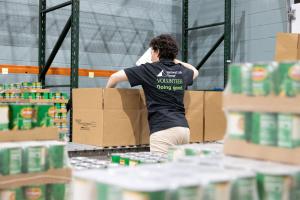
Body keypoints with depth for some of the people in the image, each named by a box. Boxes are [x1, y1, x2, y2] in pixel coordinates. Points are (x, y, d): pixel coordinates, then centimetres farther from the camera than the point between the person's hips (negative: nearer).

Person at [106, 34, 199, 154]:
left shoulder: (149, 70, 0)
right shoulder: (182, 71, 14)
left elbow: (115, 77, 3)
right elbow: (195, 71, 40)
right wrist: (175, 61, 42)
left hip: (164, 130, -6)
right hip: (183, 128, 6)